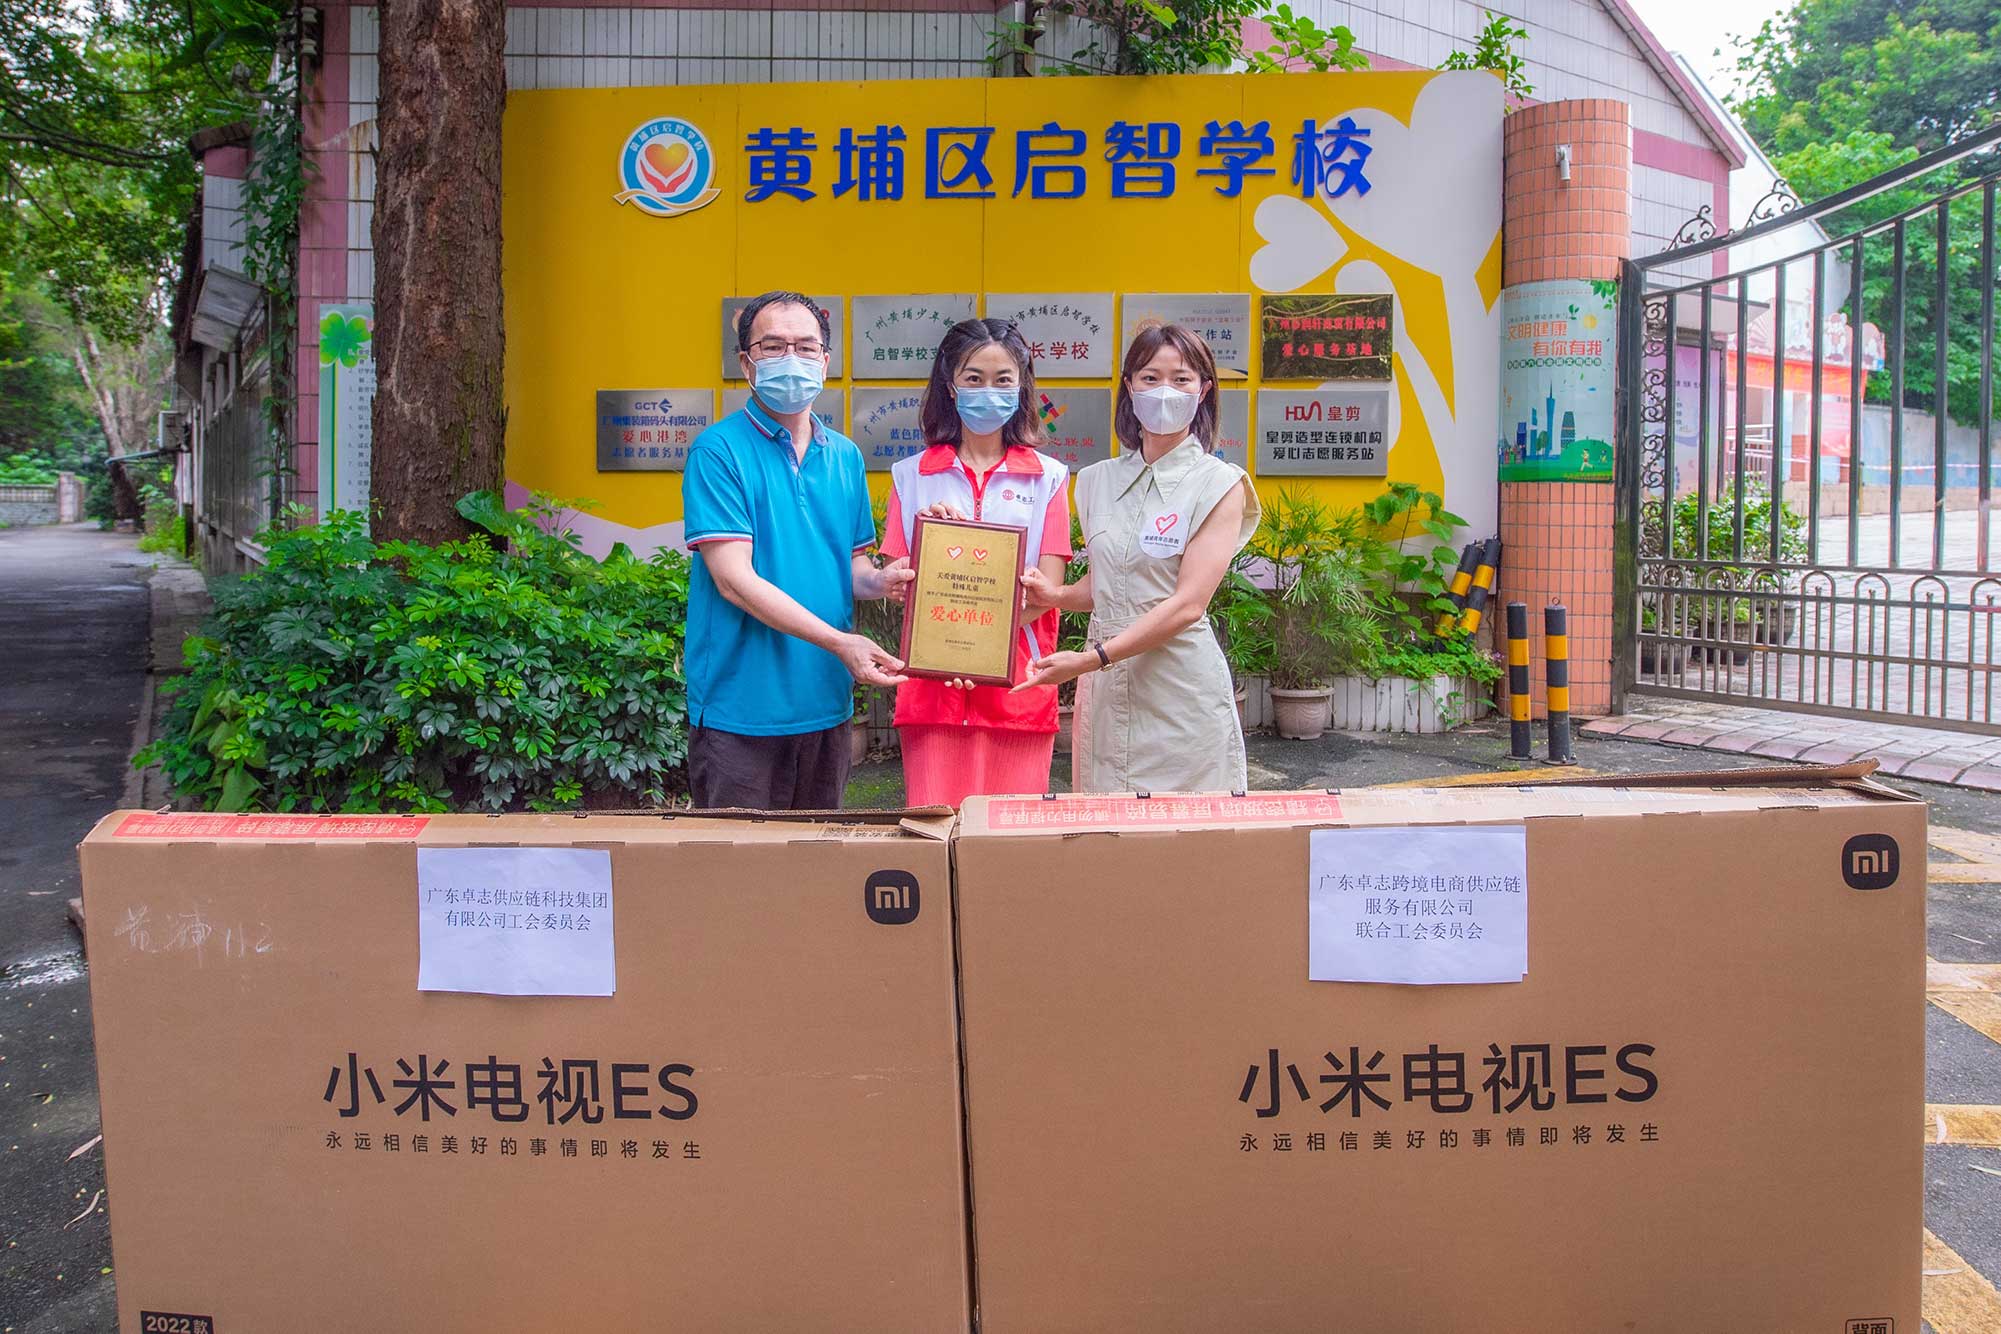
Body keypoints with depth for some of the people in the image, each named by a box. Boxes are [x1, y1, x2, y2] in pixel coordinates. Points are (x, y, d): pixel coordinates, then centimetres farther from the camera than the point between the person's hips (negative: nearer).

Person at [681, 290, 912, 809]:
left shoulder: (845, 456, 10)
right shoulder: (719, 450, -9)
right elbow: (735, 580, -16)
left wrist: (878, 579, -7)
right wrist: (839, 642, -22)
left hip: (826, 704, 6)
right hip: (741, 711, -6)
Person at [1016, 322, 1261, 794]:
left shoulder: (1219, 484, -4)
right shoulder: (1098, 480, 10)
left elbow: (1187, 604, -13)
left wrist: (1089, 660, -20)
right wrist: (1056, 595, -1)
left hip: (1181, 687, -4)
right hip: (1104, 692, 4)